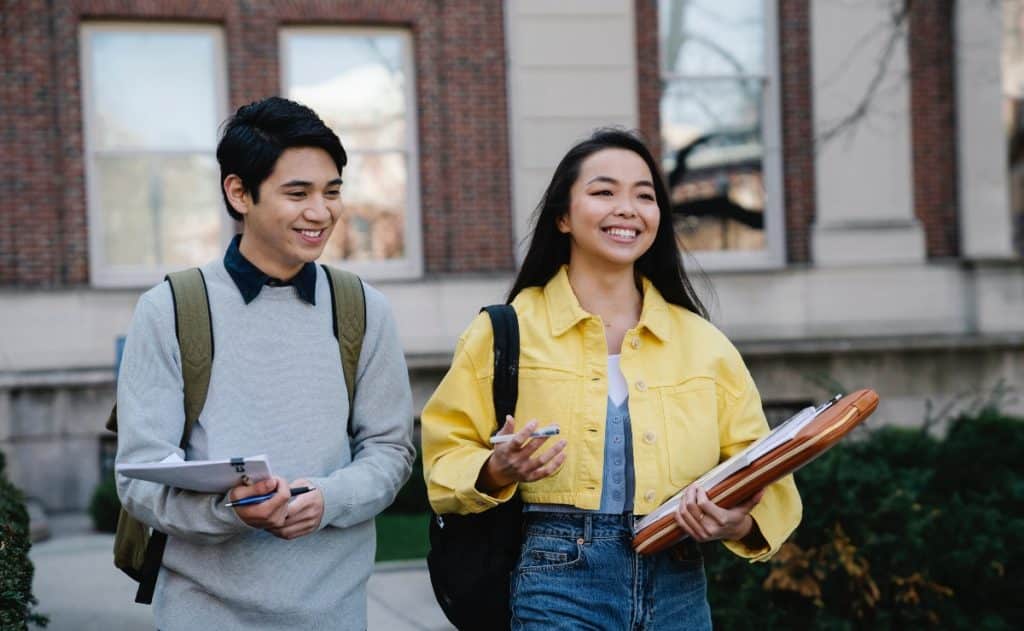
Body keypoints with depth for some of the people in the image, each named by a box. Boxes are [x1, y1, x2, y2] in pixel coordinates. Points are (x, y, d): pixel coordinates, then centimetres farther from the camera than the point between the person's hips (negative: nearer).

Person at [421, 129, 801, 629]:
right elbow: (445, 456, 2)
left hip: (680, 590, 3)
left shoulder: (704, 343, 7)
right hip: (559, 585, -3)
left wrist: (741, 523, -14)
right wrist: (496, 472, -19)